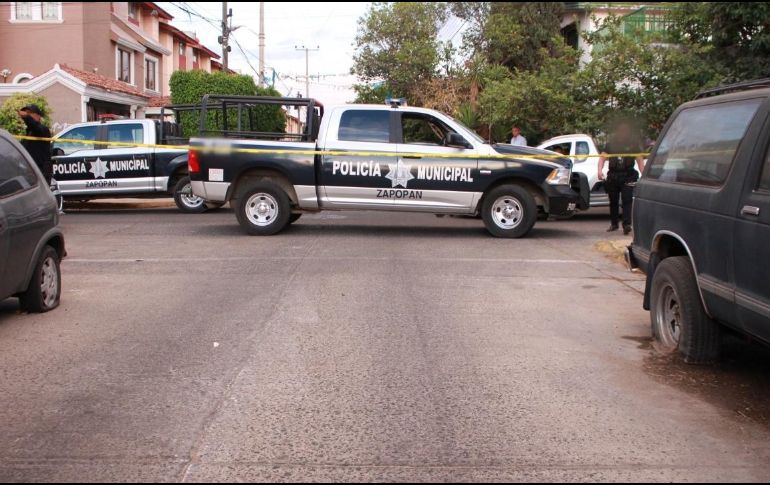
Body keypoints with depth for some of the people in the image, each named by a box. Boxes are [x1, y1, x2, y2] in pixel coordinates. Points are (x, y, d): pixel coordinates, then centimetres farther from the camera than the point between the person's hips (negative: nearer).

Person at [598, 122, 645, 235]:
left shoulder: (633, 144, 4)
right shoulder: (611, 144, 8)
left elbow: (640, 160, 0)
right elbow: (603, 157, 5)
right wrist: (600, 170, -12)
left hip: (628, 176, -3)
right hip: (613, 176, 3)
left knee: (627, 200, -13)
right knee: (613, 201, 11)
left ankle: (627, 224, -19)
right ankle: (614, 223, 24)